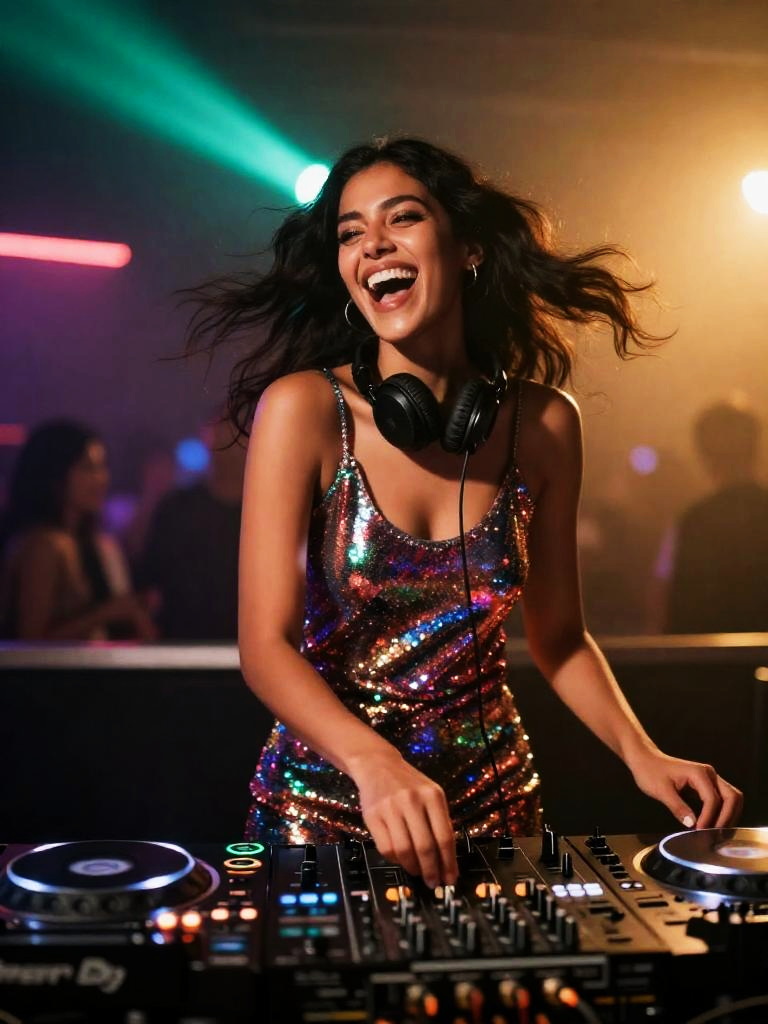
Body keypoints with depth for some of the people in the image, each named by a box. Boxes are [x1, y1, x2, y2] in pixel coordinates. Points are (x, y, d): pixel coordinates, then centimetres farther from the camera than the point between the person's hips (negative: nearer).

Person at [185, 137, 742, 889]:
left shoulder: (544, 423, -7)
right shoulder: (303, 408, -15)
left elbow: (558, 636, 4)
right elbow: (266, 643, -19)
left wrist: (640, 753, -11)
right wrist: (375, 761, -35)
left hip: (489, 797, 3)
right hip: (324, 796, -2)